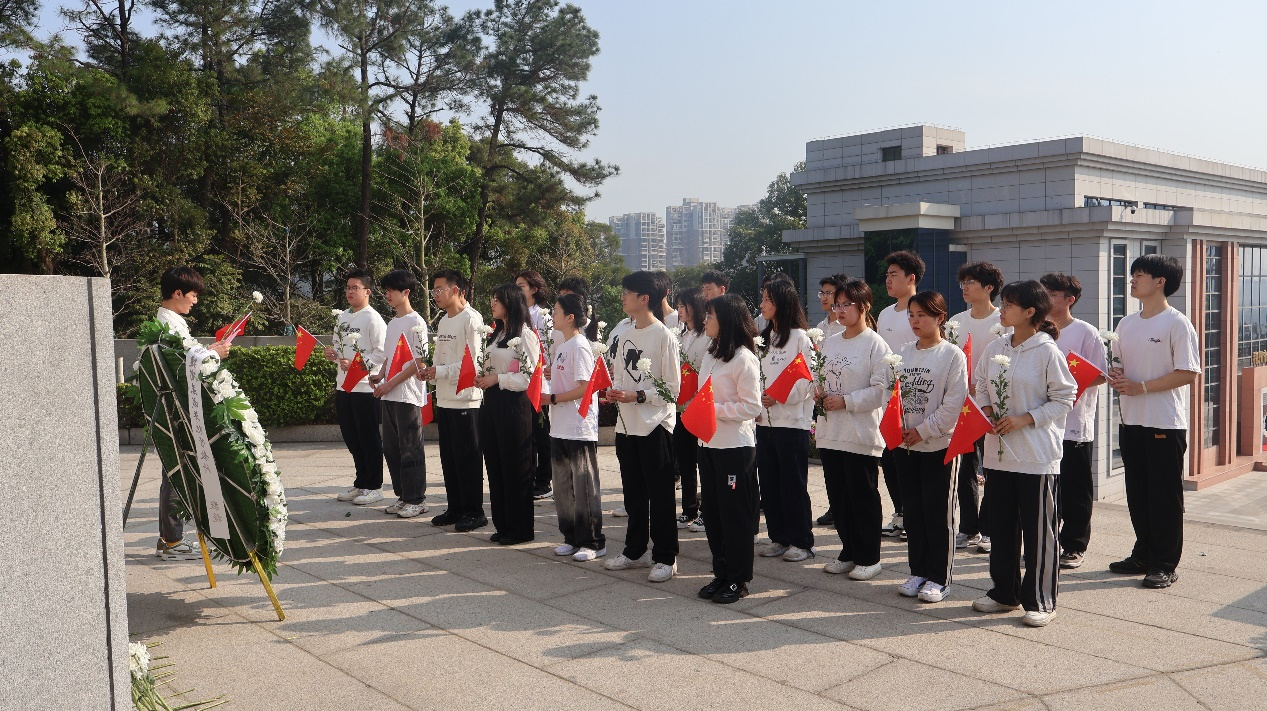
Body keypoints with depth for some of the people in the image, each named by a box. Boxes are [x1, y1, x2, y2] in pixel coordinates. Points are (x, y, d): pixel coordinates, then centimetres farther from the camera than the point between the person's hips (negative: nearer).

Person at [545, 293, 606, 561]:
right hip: (560, 427, 9)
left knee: (584, 486, -1)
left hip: (580, 428, -9)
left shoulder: (579, 346, -14)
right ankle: (572, 537, 25)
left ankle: (594, 542, 9)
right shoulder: (560, 344, 13)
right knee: (563, 485, 14)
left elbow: (585, 387, -19)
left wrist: (553, 398, -15)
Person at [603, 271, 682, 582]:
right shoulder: (625, 335, 11)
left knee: (660, 494, 0)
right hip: (626, 424, 7)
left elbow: (672, 388, -12)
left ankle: (666, 557, 9)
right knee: (633, 492, 16)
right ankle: (636, 550, 28)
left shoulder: (664, 337, -11)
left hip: (655, 424, -7)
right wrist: (614, 392, -4)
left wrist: (636, 396, -20)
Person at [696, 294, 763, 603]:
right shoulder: (709, 356, 13)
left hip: (735, 446, -8)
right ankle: (721, 573, 24)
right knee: (713, 511, 12)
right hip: (708, 442, 8)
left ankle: (739, 579, 12)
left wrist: (716, 409, -20)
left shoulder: (744, 358, -13)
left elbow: (751, 407, -16)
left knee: (736, 513, 2)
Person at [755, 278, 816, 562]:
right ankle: (779, 537, 20)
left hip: (792, 421, -7)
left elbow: (808, 381, -14)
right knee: (769, 483, 10)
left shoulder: (800, 337, -8)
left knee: (793, 484, -1)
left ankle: (801, 541, 10)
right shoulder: (764, 338, 16)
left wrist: (778, 397, -20)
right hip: (765, 420, 7)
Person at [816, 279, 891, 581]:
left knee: (863, 497, 4)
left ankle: (869, 558, 17)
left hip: (861, 434, -7)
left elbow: (881, 391, -15)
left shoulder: (875, 344, -9)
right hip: (830, 432, 7)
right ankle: (849, 552, 26)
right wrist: (819, 393, -1)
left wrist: (845, 401, -18)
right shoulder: (829, 342, 12)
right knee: (838, 496, 13)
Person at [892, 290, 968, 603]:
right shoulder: (901, 353, 9)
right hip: (905, 444, 5)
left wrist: (923, 430, -14)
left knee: (938, 513, 2)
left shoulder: (952, 355, -7)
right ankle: (918, 572, 23)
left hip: (939, 445, -5)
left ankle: (939, 578, 12)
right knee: (913, 510, 11)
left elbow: (954, 403, -12)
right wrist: (899, 427, -6)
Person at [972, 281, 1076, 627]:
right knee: (1002, 527, 15)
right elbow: (981, 386, 16)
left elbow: (1064, 398, -9)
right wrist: (987, 411, -4)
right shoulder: (994, 348, 6)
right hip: (998, 453, 6)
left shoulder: (1048, 352, -11)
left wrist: (1024, 419, -16)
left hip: (1037, 455, -6)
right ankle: (1004, 592, 29)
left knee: (1038, 530, 3)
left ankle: (1040, 601, 15)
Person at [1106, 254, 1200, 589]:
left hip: (1165, 423, -7)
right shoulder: (1127, 323, 11)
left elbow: (1188, 373, -15)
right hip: (1131, 420, 7)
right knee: (1138, 493, 13)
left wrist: (1141, 387, -18)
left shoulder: (1177, 323, -10)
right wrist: (1115, 376, -4)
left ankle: (1166, 564, 10)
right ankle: (1143, 555, 25)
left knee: (1165, 495, 1)